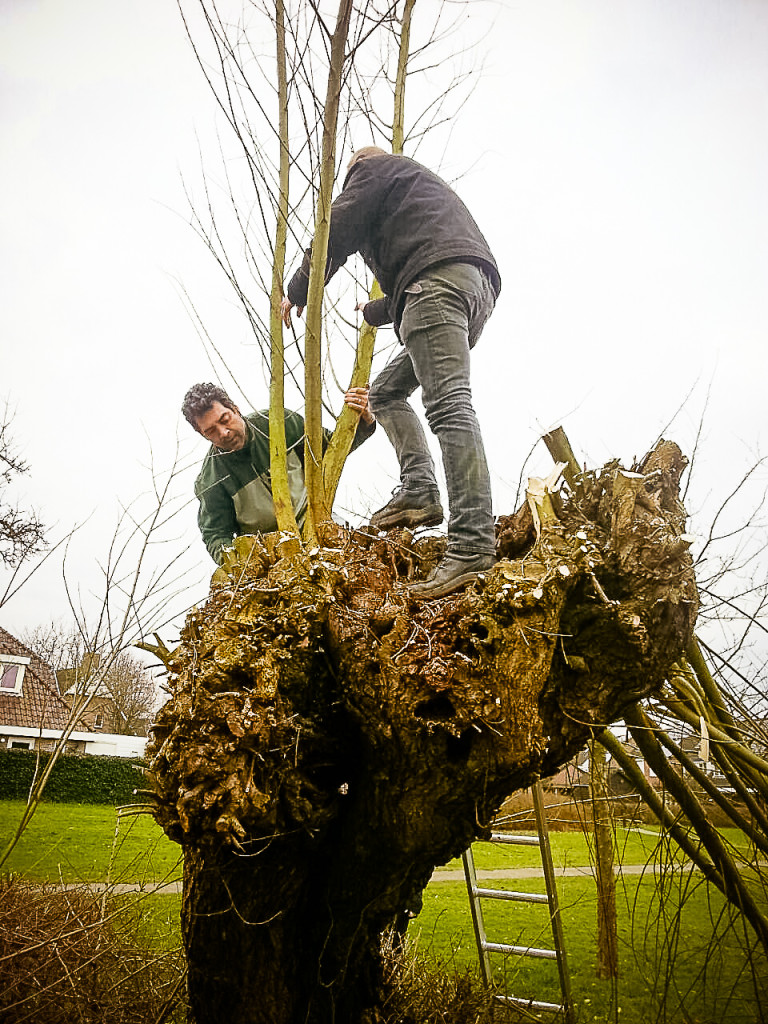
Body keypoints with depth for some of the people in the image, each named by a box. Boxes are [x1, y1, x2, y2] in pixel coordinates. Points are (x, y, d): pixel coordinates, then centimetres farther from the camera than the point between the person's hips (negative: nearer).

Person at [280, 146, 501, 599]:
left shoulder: (373, 168, 19)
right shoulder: (423, 183, 43)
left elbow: (338, 231, 6)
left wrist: (298, 292, 18)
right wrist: (375, 311, 58)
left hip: (439, 276, -10)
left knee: (448, 403, -23)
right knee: (386, 392, 18)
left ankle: (473, 541, -33)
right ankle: (419, 492, -2)